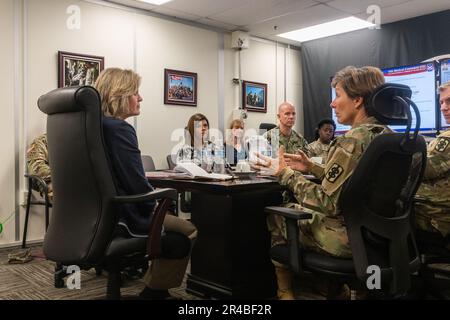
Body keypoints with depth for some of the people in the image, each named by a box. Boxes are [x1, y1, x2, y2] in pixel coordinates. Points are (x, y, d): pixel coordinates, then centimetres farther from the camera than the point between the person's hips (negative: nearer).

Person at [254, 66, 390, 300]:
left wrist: (285, 173, -15)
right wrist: (312, 168, 9)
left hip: (349, 237, -9)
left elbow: (326, 203, -24)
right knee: (291, 208, 24)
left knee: (276, 215, 12)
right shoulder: (385, 135, 4)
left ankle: (284, 291, 30)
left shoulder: (353, 141, -24)